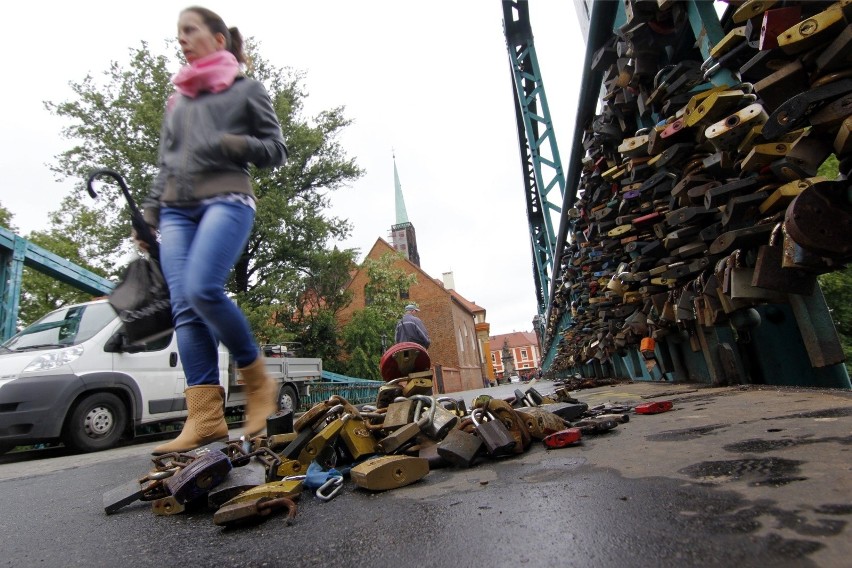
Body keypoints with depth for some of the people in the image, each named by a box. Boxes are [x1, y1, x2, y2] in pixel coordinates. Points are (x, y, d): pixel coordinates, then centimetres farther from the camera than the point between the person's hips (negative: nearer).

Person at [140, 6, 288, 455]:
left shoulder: (246, 89, 15)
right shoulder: (177, 100, 29)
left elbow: (275, 151, 8)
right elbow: (164, 164, 26)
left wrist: (233, 144, -9)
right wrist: (149, 214, 16)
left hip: (227, 198, -5)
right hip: (177, 208, 6)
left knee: (202, 290, -27)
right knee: (184, 309, -9)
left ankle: (257, 380, -9)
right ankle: (205, 417, -9)